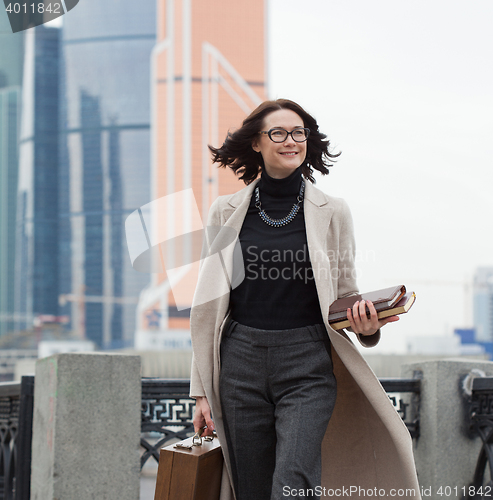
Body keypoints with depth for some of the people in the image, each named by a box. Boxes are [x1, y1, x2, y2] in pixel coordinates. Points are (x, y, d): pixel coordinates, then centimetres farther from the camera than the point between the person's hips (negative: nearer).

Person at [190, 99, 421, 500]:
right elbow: (209, 304, 9)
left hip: (308, 365, -2)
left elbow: (347, 297, 12)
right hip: (242, 363, 2)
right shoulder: (227, 212, 7)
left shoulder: (332, 212, 5)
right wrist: (202, 390, 6)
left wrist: (367, 325, -12)